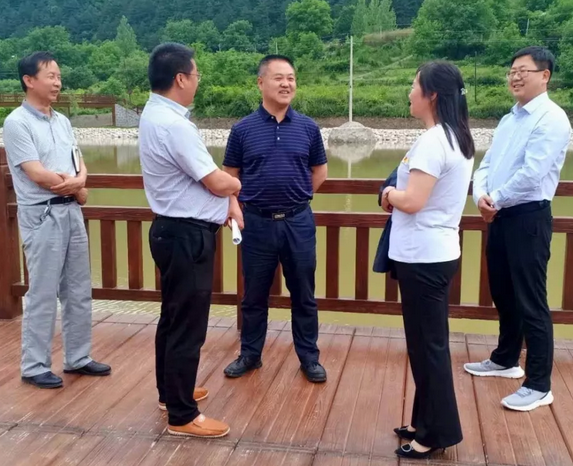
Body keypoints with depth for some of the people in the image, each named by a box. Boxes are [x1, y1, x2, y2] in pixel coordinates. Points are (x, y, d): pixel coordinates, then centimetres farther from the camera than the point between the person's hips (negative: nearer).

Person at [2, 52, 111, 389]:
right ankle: (35, 367, 13)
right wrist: (77, 188, -5)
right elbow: (38, 175, -17)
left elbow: (80, 163, 12)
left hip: (72, 212, 7)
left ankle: (78, 358, 25)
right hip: (42, 216, -7)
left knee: (79, 291, 13)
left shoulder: (62, 121, 11)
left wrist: (77, 180, -11)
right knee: (43, 295, -1)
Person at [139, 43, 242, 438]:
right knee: (188, 325, -1)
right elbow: (217, 182, -19)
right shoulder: (173, 124, -23)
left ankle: (171, 392, 38)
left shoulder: (158, 114, 9)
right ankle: (182, 416, 11)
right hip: (187, 235, -11)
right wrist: (238, 186, 3)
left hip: (176, 229, 11)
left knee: (174, 317, 22)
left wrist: (227, 202, 6)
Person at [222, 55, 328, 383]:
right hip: (257, 223, 0)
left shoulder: (309, 128, 2)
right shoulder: (243, 129, -2)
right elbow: (229, 177, 7)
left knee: (304, 295, 10)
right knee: (254, 295, 12)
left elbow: (319, 173, 13)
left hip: (299, 223, 1)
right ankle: (250, 354, 29)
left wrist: (295, 197, 10)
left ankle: (309, 357, 25)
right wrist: (252, 200, 4)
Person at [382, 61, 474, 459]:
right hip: (439, 251, 10)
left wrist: (389, 194, -5)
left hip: (423, 256, -10)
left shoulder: (433, 141, -19)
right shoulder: (459, 139, 11)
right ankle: (428, 422, 28)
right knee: (430, 341, 17)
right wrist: (400, 193, 7)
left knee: (426, 344, 1)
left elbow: (411, 202, -24)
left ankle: (437, 433, 14)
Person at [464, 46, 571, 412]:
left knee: (531, 302, -4)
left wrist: (495, 200, -9)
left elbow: (531, 174, -21)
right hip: (500, 217, 9)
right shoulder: (510, 119, 15)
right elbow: (486, 164, 12)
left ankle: (539, 386, 6)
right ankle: (506, 360, 37)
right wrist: (481, 196, -8)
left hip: (528, 217, -9)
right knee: (502, 293, 19)